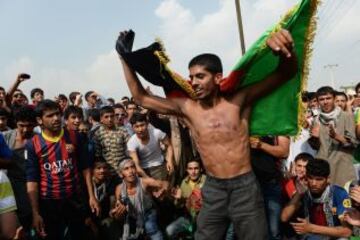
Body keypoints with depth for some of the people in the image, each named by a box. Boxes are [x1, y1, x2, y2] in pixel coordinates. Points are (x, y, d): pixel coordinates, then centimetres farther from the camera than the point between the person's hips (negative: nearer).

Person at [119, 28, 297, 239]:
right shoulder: (187, 107, -1)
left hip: (245, 187, -2)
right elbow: (142, 98, 4)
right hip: (213, 189, 3)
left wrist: (286, 50, -34)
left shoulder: (239, 101, -8)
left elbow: (286, 74, -11)